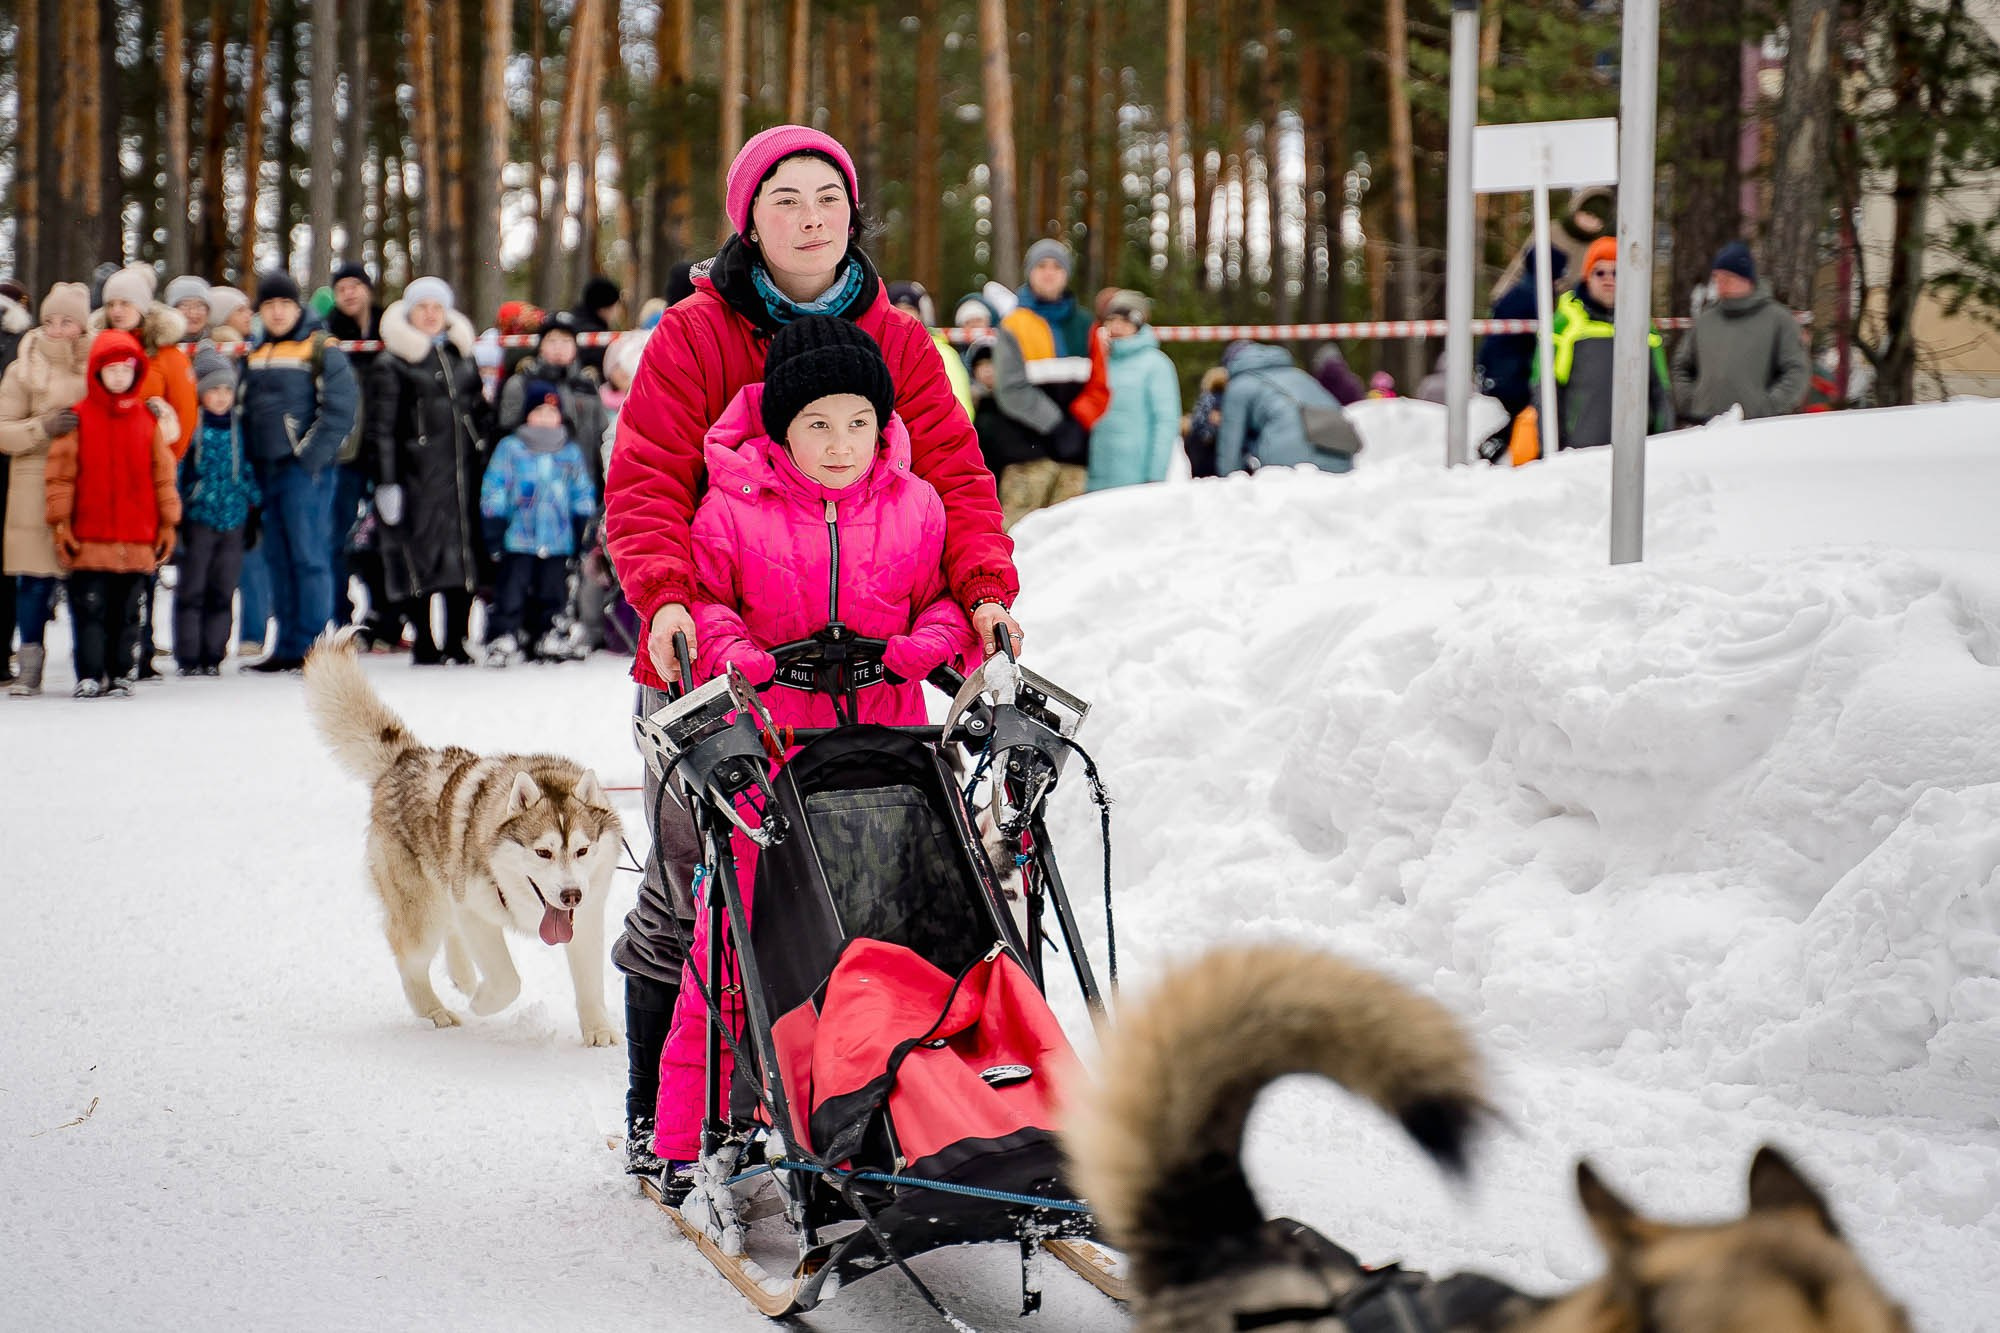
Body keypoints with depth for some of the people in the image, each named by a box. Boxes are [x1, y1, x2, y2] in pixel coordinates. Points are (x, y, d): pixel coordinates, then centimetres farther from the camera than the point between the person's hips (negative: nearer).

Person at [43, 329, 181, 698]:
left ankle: (121, 673, 17)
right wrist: (60, 523, -3)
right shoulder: (78, 418, 1)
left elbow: (163, 474, 11)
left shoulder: (149, 417, 7)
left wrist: (167, 523, 9)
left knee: (126, 610, 9)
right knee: (89, 608, -2)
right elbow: (61, 475, 1)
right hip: (89, 538, -2)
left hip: (136, 539, 2)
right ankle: (90, 676, 2)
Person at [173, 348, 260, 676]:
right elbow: (176, 468, -3)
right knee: (192, 590, -1)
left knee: (223, 591, 7)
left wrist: (254, 512, 15)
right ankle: (188, 657, 3)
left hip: (233, 521, 4)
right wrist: (175, 513, -7)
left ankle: (213, 656, 13)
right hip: (199, 517, -4)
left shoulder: (238, 426, 9)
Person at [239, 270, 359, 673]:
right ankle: (287, 645, 14)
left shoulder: (321, 350, -4)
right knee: (277, 560, 9)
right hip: (266, 470, 7)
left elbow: (339, 410, -10)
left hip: (305, 470, -7)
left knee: (309, 557, -8)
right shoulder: (254, 354, 17)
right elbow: (246, 409, 20)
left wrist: (309, 457, -16)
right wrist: (248, 466, 9)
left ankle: (312, 644, -6)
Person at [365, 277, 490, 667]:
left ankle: (456, 642, 9)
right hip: (416, 474, -5)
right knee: (419, 554, -5)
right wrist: (386, 481, -10)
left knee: (462, 554, 3)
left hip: (462, 472, 5)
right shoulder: (392, 364, 0)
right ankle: (424, 644, 2)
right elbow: (381, 428, -4)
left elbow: (481, 413, 22)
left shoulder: (462, 357, 16)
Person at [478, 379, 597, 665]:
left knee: (552, 594, 9)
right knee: (511, 594, -6)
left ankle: (546, 637, 20)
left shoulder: (571, 452, 12)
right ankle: (501, 639, -1)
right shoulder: (510, 448, 1)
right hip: (518, 540, -3)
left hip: (558, 542, 3)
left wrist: (585, 521, 11)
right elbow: (493, 490, 0)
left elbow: (583, 493, 19)